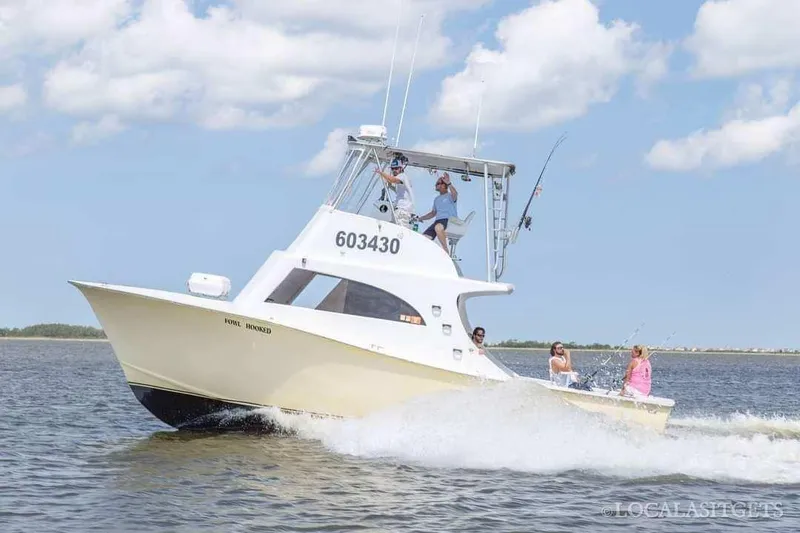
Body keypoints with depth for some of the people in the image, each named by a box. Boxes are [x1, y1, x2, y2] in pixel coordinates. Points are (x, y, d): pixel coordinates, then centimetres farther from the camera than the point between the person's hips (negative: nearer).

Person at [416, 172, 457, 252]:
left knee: (438, 227, -42)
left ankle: (446, 251, -31)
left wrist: (448, 183, -35)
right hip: (438, 221, 8)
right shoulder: (437, 199, 26)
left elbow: (455, 194, -23)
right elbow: (433, 213, 35)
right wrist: (420, 218, 27)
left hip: (449, 221, -8)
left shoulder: (449, 196, 2)